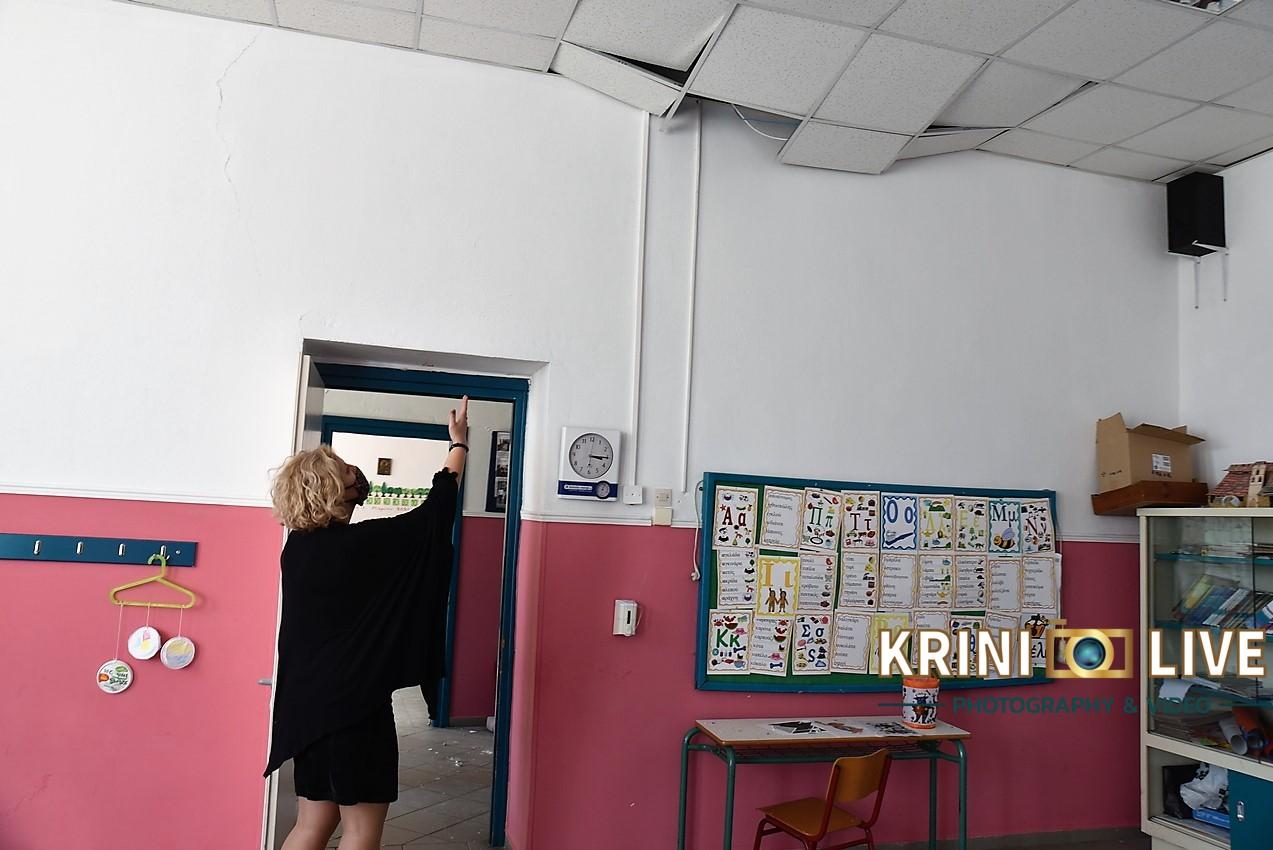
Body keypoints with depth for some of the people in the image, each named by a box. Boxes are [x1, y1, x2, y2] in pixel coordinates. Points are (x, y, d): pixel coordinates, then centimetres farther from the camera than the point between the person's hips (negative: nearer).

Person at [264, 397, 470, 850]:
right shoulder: (365, 544, -16)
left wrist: (352, 483, 30)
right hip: (355, 704, -7)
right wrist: (459, 443, 6)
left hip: (308, 702, 8)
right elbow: (435, 510, -6)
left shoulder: (297, 548, 2)